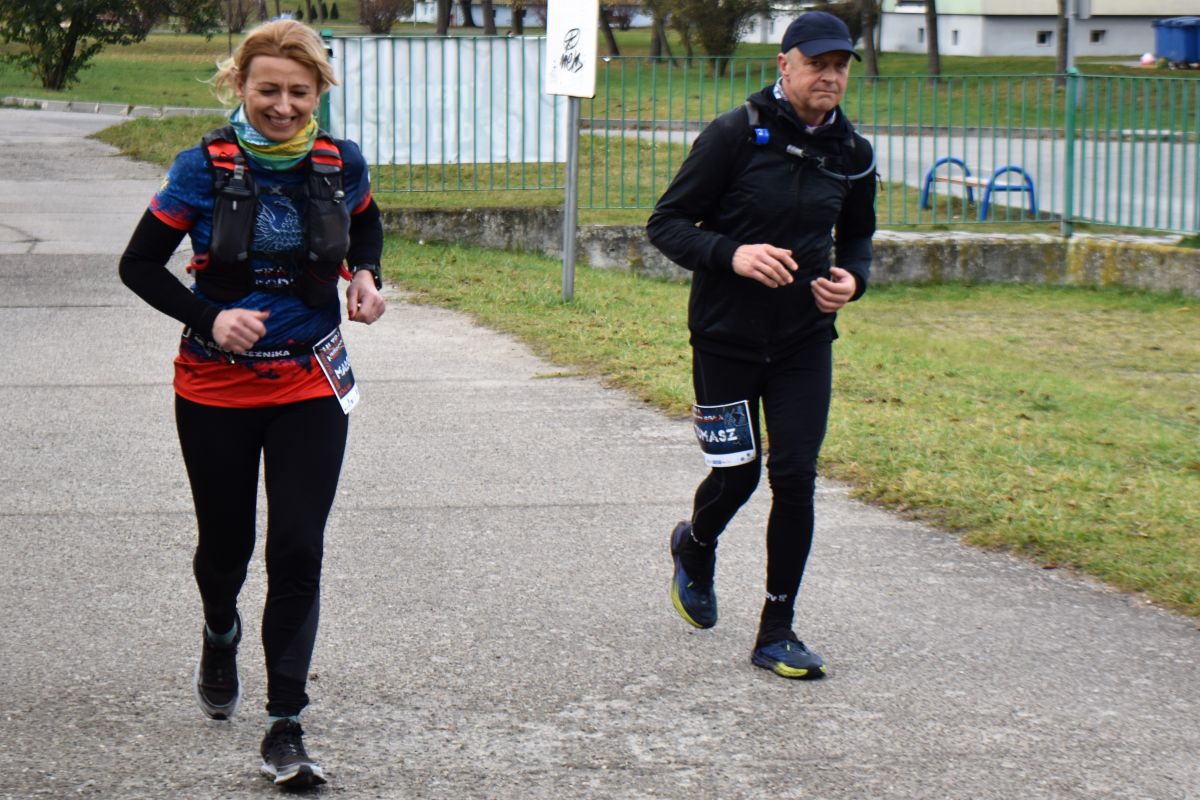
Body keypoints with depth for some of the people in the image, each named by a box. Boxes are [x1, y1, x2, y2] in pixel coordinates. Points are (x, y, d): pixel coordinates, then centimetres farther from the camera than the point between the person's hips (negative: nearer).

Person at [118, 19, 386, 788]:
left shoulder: (341, 164, -3)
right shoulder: (205, 168, -11)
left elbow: (367, 226, 19)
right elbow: (139, 265, -6)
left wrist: (365, 277, -2)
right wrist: (209, 318, -20)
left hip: (311, 387, 1)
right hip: (217, 390, -1)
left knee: (298, 552, -7)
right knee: (226, 542, 13)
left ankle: (286, 727, -1)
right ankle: (221, 636, 49)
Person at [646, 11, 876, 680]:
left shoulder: (852, 153, 1)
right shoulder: (735, 135, -12)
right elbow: (667, 224, -9)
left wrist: (852, 278, -3)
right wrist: (733, 254, -25)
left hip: (806, 342, 3)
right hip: (726, 339, -3)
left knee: (796, 478, -4)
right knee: (737, 475, 4)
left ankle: (778, 632, 7)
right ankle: (696, 546, 41)